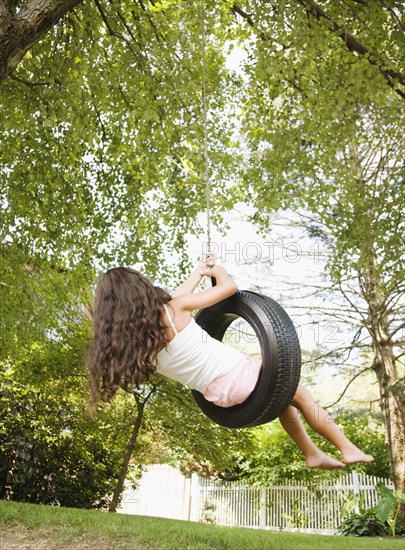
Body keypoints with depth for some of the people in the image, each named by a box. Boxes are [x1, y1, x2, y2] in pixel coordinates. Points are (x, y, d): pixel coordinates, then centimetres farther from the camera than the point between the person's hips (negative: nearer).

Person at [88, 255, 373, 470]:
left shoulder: (134, 342, -4)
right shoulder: (175, 310, -22)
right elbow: (229, 286, -10)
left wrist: (199, 273, 23)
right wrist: (217, 270, 12)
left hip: (218, 394, 7)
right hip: (237, 375, -7)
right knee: (299, 393, 20)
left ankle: (313, 454, 36)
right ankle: (348, 449, 28)